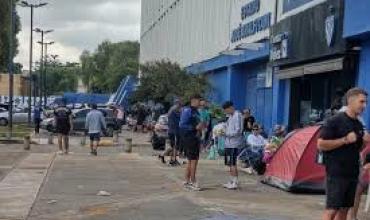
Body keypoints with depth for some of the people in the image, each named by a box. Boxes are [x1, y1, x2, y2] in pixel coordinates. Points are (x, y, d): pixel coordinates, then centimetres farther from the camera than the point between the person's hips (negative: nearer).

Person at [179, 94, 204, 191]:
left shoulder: (195, 111, 14)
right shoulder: (187, 110, -13)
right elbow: (182, 125, -20)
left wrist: (200, 127, 6)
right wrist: (195, 127, -20)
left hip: (195, 138, 10)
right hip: (188, 138, -10)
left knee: (191, 161, 14)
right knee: (193, 160, -7)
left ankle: (187, 182, 22)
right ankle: (193, 182, 0)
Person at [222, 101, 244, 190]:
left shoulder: (237, 116, -12)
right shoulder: (231, 116, 16)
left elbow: (238, 131, -17)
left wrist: (226, 133, -14)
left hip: (234, 144, -9)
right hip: (229, 143, 9)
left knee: (232, 163, -6)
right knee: (230, 163, 13)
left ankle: (235, 183, -2)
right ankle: (231, 182, 20)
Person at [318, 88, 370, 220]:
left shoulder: (359, 125, 12)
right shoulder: (334, 121, -12)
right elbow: (321, 145, -15)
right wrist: (345, 140, -20)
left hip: (352, 173, 8)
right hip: (336, 174, -8)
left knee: (344, 209, 11)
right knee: (332, 209, -8)